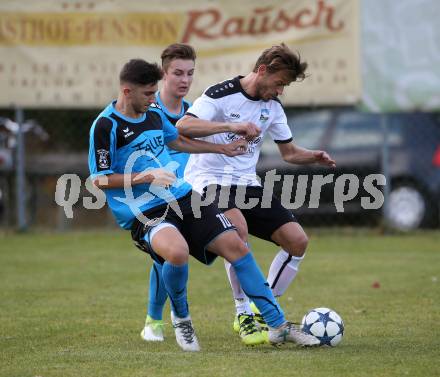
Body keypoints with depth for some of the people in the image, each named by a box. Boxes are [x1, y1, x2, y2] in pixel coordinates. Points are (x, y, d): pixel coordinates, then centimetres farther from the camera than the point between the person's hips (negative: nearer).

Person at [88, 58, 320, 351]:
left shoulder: (154, 113, 12)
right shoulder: (106, 126, -10)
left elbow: (177, 140, 33)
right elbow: (100, 179, -10)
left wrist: (222, 149, 36)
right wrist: (146, 176, -19)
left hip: (182, 197, 7)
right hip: (144, 214, -7)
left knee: (236, 247, -4)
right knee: (177, 252, -37)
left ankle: (278, 326, 6)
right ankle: (181, 319, -6)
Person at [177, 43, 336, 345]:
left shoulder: (272, 106, 10)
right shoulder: (221, 94, -11)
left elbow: (289, 152, 18)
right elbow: (183, 127, -25)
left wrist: (315, 157, -4)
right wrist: (232, 126, -33)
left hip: (247, 183, 7)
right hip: (210, 180, -7)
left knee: (298, 240, -7)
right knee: (238, 228, -36)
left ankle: (263, 309, 6)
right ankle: (244, 314, -22)